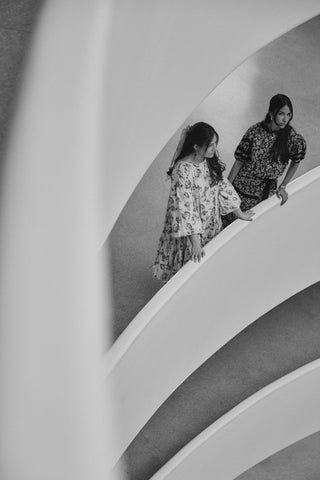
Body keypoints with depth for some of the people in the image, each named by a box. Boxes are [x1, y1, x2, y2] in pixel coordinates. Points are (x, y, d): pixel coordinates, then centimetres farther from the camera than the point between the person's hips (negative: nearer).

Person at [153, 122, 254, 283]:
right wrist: (196, 242, -27)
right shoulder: (183, 170, -30)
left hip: (211, 224, 6)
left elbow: (222, 186, 4)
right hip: (191, 228, -6)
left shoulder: (210, 160, -8)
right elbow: (185, 208, -28)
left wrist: (239, 213, 9)